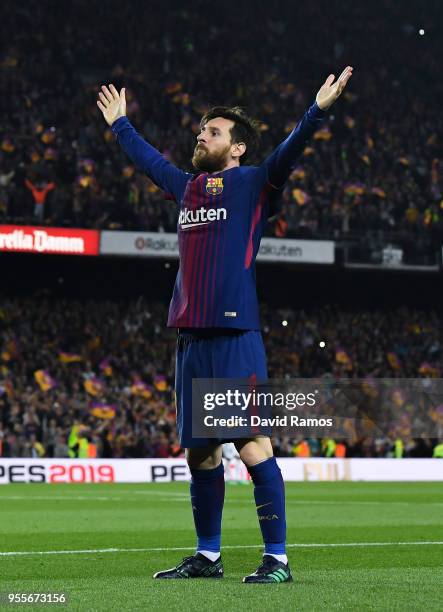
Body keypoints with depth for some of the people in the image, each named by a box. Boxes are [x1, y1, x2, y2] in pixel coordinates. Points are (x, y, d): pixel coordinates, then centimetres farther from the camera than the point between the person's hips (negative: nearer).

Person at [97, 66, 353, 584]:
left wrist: (317, 110, -28)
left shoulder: (253, 184, 1)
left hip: (235, 335, -7)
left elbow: (288, 153, -15)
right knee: (199, 450, 11)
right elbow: (149, 160, 37)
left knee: (251, 444, -10)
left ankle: (277, 559, -7)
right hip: (190, 336, 7)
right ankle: (207, 556, 21)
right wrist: (119, 124, 48)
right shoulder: (188, 187, 20)